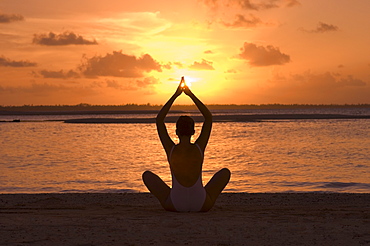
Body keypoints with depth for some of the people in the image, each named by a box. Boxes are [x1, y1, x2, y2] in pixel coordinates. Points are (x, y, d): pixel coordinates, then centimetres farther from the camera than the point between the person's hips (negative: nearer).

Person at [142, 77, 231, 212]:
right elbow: (209, 117, 5)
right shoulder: (199, 148, -7)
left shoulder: (171, 149, -7)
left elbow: (159, 120, 4)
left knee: (147, 175, 21)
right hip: (202, 205, 0)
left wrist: (175, 95, 5)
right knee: (225, 172, 22)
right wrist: (191, 94, 6)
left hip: (175, 205, 0)